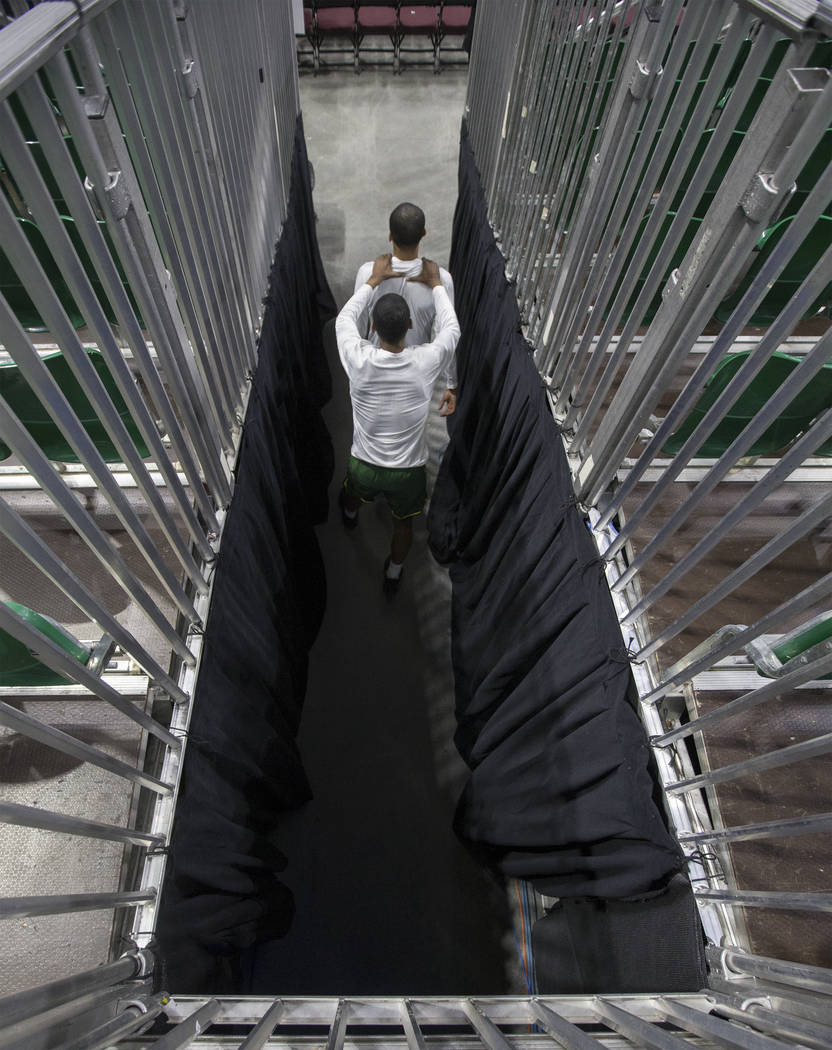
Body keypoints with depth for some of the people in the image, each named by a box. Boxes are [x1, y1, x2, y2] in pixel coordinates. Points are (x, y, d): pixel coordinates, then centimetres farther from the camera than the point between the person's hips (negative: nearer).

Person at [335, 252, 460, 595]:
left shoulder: (358, 359, -24)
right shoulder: (425, 362, -25)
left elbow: (345, 318, 0)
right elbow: (451, 328, -1)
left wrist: (374, 279, 8)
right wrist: (435, 283, 9)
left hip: (364, 467, 2)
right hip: (408, 471, -1)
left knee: (353, 495, 38)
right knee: (403, 523, 28)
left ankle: (350, 515, 75)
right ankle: (393, 575, 52)